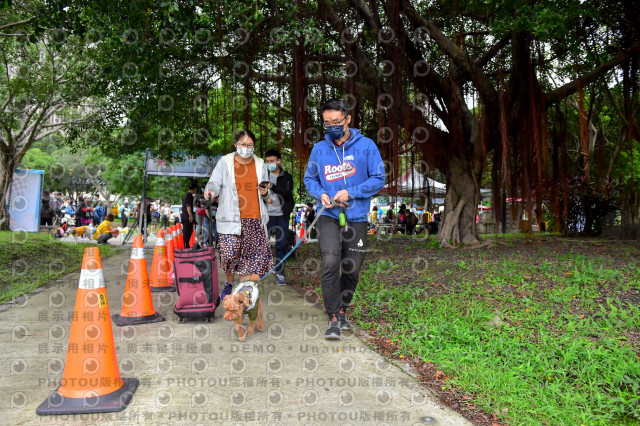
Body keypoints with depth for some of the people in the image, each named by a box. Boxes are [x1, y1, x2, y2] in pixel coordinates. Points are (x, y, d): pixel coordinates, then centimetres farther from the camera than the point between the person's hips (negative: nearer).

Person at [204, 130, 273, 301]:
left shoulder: (260, 165, 17)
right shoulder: (225, 162, 9)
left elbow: (269, 193, 22)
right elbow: (215, 182, 1)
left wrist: (266, 193, -1)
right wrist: (210, 190, -22)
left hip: (255, 219, 3)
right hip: (230, 218, -2)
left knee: (249, 255, -3)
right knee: (230, 253, -10)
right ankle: (229, 284, 18)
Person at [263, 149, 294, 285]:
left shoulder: (287, 177, 5)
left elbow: (288, 194, -10)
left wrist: (273, 187, -24)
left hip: (282, 215, 0)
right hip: (266, 214, 0)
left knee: (281, 245, 2)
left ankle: (280, 274, 11)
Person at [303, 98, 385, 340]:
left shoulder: (366, 145, -1)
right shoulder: (319, 149, 5)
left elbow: (378, 179, -2)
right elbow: (309, 178, 15)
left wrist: (350, 193, -13)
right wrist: (321, 194, -6)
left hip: (357, 218, 0)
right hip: (328, 217, 0)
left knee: (352, 270, 9)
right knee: (330, 264, -17)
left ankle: (342, 310, 33)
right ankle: (333, 319, -5)